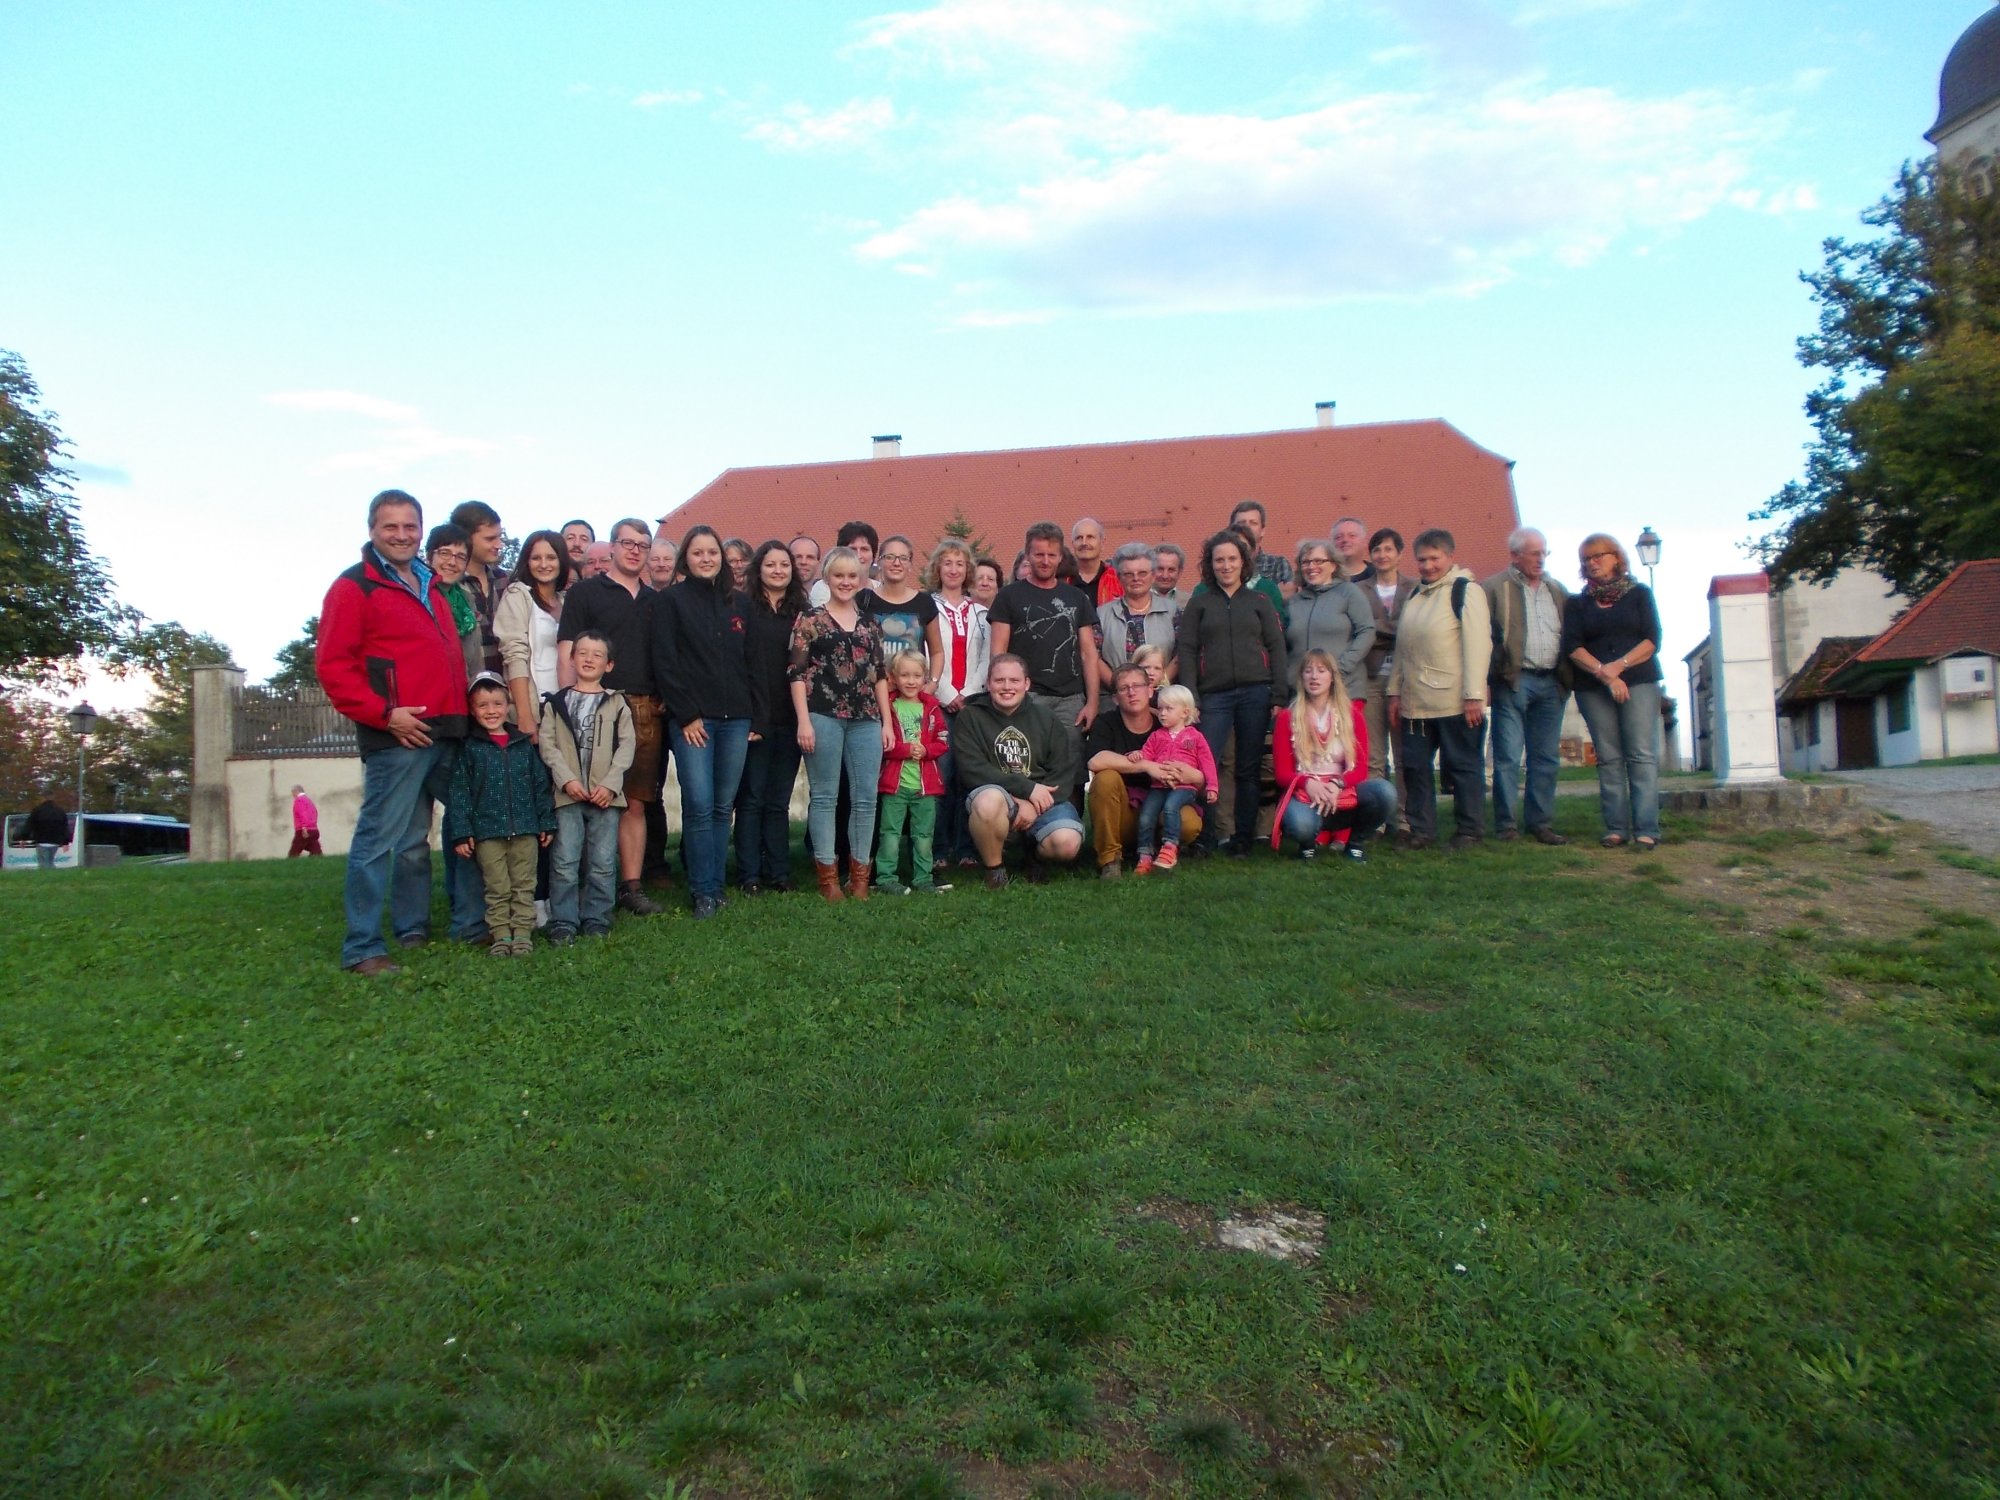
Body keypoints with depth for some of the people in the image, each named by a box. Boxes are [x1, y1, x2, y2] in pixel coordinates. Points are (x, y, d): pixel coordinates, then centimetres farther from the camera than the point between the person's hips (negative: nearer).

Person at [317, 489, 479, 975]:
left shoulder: (430, 586, 21)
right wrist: (384, 713, -16)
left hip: (445, 733, 8)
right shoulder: (354, 587, -3)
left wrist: (461, 713, 17)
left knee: (415, 839, 14)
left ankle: (413, 930, 24)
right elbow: (332, 665, -10)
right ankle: (362, 948, -1)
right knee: (379, 838, -6)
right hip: (397, 735, -8)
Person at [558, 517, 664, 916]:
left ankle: (631, 886, 12)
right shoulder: (585, 593, 3)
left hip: (646, 710, 5)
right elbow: (567, 654, -4)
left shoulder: (653, 600, 18)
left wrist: (663, 700, 9)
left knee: (636, 803, 6)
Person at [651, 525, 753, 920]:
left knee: (723, 806, 6)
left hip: (735, 719, 4)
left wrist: (753, 713, 6)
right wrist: (686, 715, -9)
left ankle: (715, 887, 14)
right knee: (699, 805, -9)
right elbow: (665, 663, -4)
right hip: (691, 719, -4)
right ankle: (704, 892, -1)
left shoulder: (739, 603, 14)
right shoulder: (670, 600, 2)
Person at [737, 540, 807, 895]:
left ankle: (779, 872, 15)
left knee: (779, 800, 9)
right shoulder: (745, 609, 0)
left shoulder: (801, 612, 12)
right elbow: (735, 663, -6)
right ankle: (749, 875, 7)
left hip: (789, 719, 3)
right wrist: (750, 718, -14)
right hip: (754, 717, -3)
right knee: (751, 798, 2)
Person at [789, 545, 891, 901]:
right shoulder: (810, 620, 1)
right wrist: (804, 721, -11)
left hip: (866, 720, 4)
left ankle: (859, 871, 13)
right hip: (823, 716, -4)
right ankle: (827, 872, 8)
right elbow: (797, 672, -3)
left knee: (866, 797, 3)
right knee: (825, 795, 1)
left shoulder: (869, 623, 14)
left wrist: (887, 721, 11)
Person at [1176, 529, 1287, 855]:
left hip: (1255, 693, 1)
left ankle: (1243, 839, 11)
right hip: (1214, 695, 0)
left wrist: (1279, 694, -2)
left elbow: (1276, 646, 8)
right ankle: (1203, 836, 0)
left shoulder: (1259, 599, 12)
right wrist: (1190, 699, -5)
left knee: (1248, 769, 3)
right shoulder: (1199, 603, 11)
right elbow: (1186, 651, 5)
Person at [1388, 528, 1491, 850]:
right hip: (1416, 702, 7)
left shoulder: (1465, 590, -4)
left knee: (1462, 765, 2)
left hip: (1455, 701, -7)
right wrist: (1395, 692, 13)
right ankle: (1421, 831, 16)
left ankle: (1470, 830, 11)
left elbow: (1478, 644, -12)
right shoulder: (1414, 595, 18)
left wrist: (1474, 695, -18)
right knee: (1414, 766, 7)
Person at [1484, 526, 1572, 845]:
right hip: (1514, 681, -5)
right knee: (1508, 756, -4)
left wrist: (1567, 678, 9)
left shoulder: (1557, 591, 17)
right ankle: (1507, 826, 1)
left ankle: (1541, 824, 13)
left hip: (1551, 683, 5)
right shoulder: (1494, 588, 1)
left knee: (1547, 758, 7)